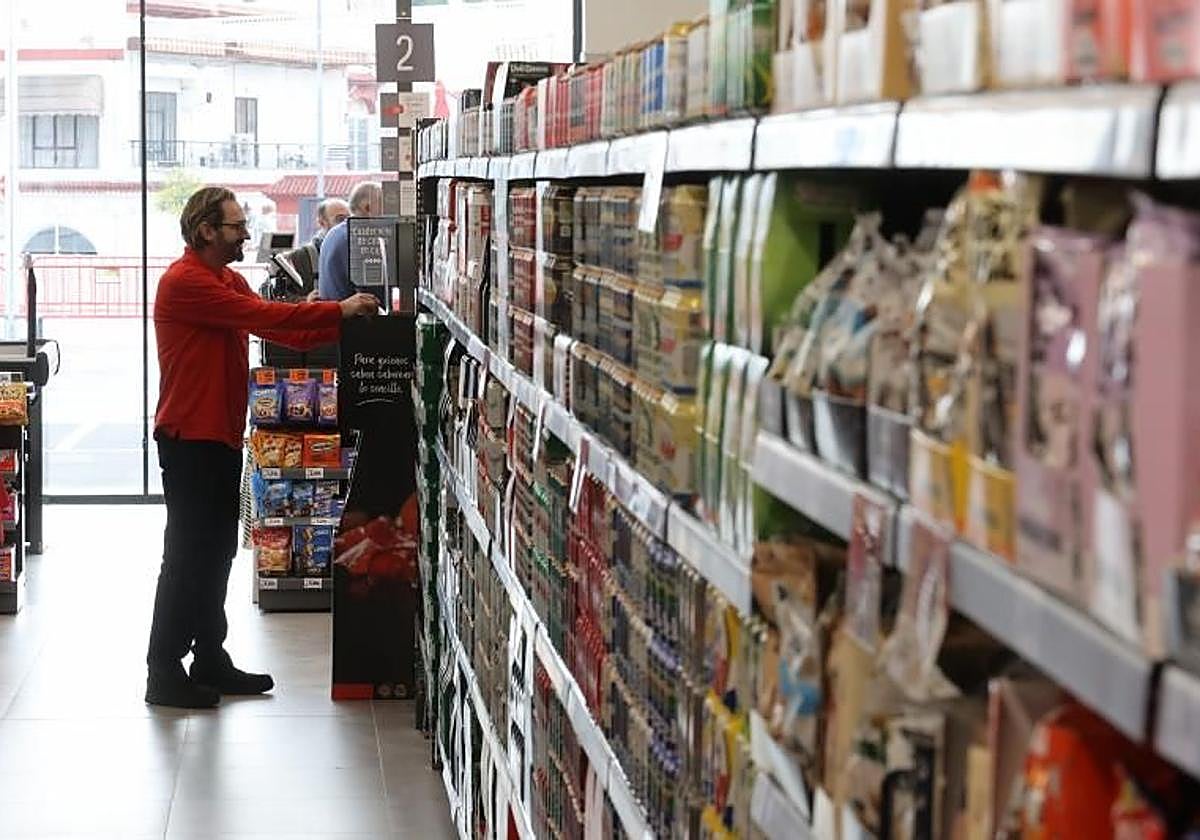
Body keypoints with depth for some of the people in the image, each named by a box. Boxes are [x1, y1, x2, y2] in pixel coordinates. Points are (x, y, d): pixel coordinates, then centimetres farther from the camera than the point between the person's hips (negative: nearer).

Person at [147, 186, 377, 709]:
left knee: (216, 553, 14)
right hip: (190, 439, -10)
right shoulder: (185, 281, -16)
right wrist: (337, 310, -20)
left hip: (221, 438, 10)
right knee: (187, 554, -5)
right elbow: (263, 316, -23)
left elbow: (284, 334, 9)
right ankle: (164, 673, 2)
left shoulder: (228, 282, 16)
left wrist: (343, 323, -4)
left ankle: (210, 661, 23)